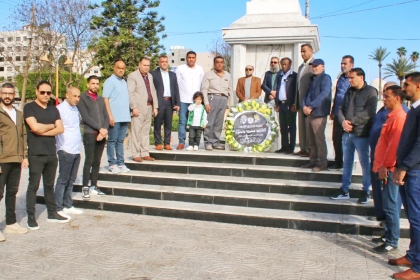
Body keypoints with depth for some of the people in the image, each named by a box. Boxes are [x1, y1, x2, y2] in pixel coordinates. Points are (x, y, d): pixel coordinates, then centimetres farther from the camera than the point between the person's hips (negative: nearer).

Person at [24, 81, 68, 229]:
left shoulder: (53, 109, 12)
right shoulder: (29, 108, -4)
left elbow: (60, 129, 1)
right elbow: (35, 127, -17)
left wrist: (43, 131, -11)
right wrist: (51, 125, -1)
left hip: (52, 154, 5)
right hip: (36, 155, -5)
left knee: (49, 185, 14)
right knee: (33, 186, -1)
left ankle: (52, 213, 23)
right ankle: (31, 217, 6)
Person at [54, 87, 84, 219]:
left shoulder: (75, 108, 15)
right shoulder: (60, 109, -10)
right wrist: (58, 144, -13)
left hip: (76, 150, 8)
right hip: (66, 150, -8)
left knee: (71, 180, 14)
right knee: (63, 180, -2)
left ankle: (68, 205, 23)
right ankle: (58, 208, 5)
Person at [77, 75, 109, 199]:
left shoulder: (101, 99, 19)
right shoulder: (82, 98, 1)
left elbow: (106, 116, 12)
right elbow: (85, 117, -9)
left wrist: (104, 130, -5)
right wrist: (99, 128, -14)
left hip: (102, 135, 5)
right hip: (90, 134, -5)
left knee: (97, 162, 7)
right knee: (89, 161, -4)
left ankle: (94, 186, 13)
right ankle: (85, 187, 2)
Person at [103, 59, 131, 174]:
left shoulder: (124, 82, 18)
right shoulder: (110, 81, -4)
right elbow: (105, 99, -10)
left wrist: (128, 113, 14)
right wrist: (110, 115, -17)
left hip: (125, 117, 6)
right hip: (114, 117, -6)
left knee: (120, 141, 10)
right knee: (112, 141, 0)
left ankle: (120, 163, 14)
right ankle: (112, 164, 5)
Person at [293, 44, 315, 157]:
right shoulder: (301, 66, 20)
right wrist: (296, 102, 17)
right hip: (301, 101, 8)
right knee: (301, 126, 9)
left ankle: (310, 150, 0)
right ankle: (303, 148, 14)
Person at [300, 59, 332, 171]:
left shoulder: (325, 78, -6)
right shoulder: (313, 79, 20)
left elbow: (324, 94, -19)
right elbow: (307, 94, 17)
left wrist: (311, 106, -20)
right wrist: (304, 106, -2)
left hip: (319, 114, -8)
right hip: (310, 113, 8)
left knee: (319, 139, -6)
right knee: (311, 140, 12)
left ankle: (322, 163, 0)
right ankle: (313, 161, 21)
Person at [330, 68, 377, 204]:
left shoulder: (370, 92, -8)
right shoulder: (349, 91, 13)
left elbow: (369, 113, -17)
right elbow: (341, 109, 11)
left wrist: (352, 122, -16)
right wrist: (343, 121, -8)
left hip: (361, 134, -6)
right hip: (347, 133, 7)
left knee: (365, 163, 4)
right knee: (347, 162, 13)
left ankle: (366, 191, 16)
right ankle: (344, 190, 22)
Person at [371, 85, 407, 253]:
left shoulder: (399, 117, -15)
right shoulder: (392, 116, 16)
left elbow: (395, 144, -22)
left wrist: (385, 166, -20)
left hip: (389, 169, -10)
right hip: (386, 167, 10)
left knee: (390, 205, -5)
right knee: (390, 204, 16)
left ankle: (392, 242, 3)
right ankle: (388, 234, 26)